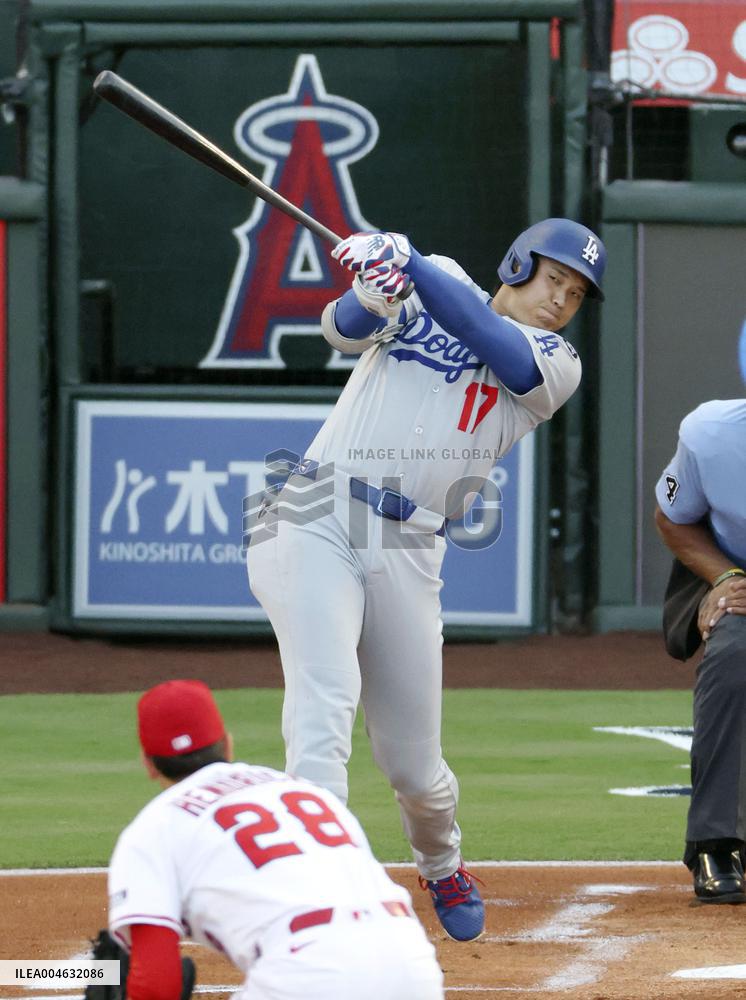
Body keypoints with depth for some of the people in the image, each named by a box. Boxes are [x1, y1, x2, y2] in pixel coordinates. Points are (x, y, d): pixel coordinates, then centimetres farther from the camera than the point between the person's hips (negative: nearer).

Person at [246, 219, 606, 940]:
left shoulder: (556, 368, 10)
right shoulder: (430, 290, 11)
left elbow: (492, 341, -11)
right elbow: (343, 329, -7)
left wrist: (406, 260, -22)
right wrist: (375, 290, -30)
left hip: (406, 552, 2)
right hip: (315, 522, -2)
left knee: (414, 766, 7)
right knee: (325, 704, -24)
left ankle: (441, 867, 41)